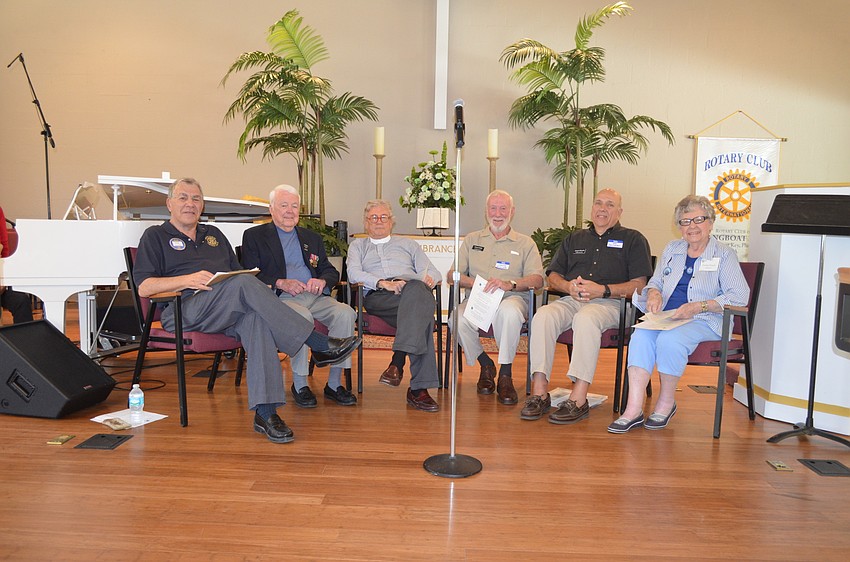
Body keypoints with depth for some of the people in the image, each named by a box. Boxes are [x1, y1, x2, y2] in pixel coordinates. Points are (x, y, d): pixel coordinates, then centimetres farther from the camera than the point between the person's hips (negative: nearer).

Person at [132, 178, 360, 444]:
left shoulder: (214, 234, 31)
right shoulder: (155, 236, 15)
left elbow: (237, 271, 28)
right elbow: (143, 287, 2)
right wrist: (187, 280, -14)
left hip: (231, 312, 4)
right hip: (186, 311, -4)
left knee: (256, 318, -34)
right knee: (246, 284, -33)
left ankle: (265, 412, -41)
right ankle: (320, 345, -37)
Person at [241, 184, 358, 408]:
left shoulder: (312, 237, 27)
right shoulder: (254, 236, 14)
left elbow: (331, 271, 20)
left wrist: (323, 280, -4)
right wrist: (280, 283, -15)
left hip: (316, 296, 4)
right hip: (280, 297, -4)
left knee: (345, 312, -26)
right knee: (302, 316, -37)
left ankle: (334, 383, -18)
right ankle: (299, 384, -21)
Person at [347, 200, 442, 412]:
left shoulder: (407, 243, 35)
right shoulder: (358, 246, 29)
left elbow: (431, 271, 22)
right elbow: (354, 274, 7)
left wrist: (429, 278, -5)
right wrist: (383, 283, -10)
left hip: (413, 288, 3)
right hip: (377, 297, -2)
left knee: (417, 289, -40)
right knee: (422, 308, -37)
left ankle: (398, 361, -47)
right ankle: (419, 386, -44)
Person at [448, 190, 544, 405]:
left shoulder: (525, 243, 15)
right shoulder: (471, 240, 21)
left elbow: (537, 279, 0)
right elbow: (453, 274, 10)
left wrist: (509, 284, -19)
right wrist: (475, 283, -11)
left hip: (512, 297, -2)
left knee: (509, 311, -39)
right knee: (458, 319, -32)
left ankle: (505, 375, -21)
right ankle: (485, 366, -2)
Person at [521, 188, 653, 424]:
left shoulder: (633, 239, 14)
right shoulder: (574, 239, 27)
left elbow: (639, 284, 2)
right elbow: (553, 276, 21)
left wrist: (603, 290, -12)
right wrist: (568, 286, -2)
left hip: (609, 303, -4)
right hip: (570, 300, 4)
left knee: (586, 318, -39)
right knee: (543, 316, -29)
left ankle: (579, 399, -38)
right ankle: (539, 393, -30)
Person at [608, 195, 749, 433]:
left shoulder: (724, 255, 5)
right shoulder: (672, 249, 21)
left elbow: (740, 296, -6)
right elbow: (655, 282, 25)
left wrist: (698, 306, -17)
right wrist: (654, 293, -1)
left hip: (704, 322, -4)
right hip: (666, 317, 4)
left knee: (669, 339, -35)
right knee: (641, 335, -30)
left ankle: (667, 401, -12)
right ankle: (633, 410, -34)